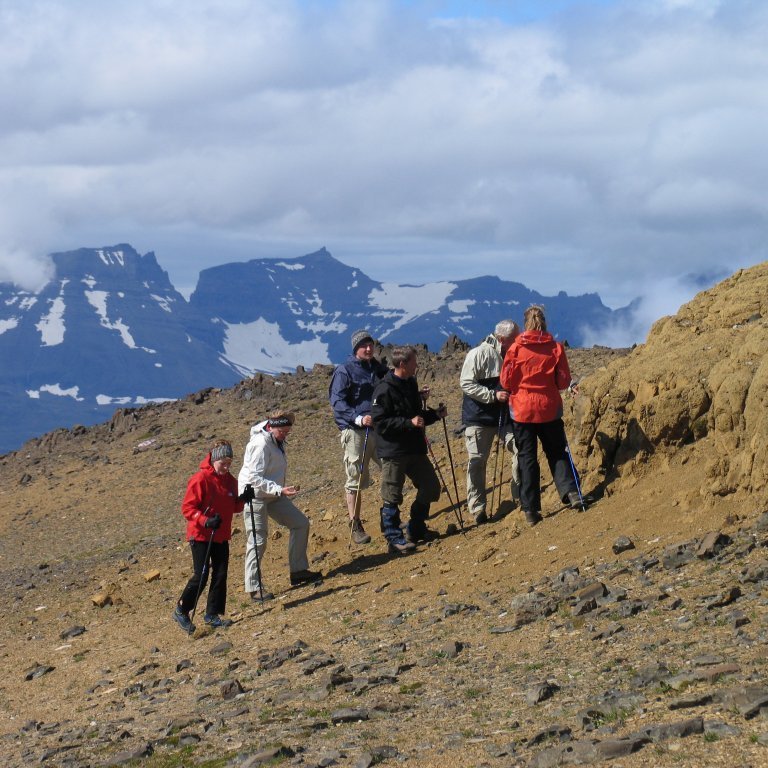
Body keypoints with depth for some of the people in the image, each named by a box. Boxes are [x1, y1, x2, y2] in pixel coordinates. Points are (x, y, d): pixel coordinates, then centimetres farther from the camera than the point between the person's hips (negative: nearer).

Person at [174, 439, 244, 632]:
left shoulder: (230, 481, 8)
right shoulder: (200, 479, -14)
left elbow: (233, 507, 17)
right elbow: (187, 507, -16)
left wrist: (242, 500, -5)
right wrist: (206, 521, -28)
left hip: (221, 536, 6)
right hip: (201, 535, -6)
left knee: (220, 575, 2)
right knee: (201, 576, -6)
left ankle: (213, 615, 11)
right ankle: (181, 611, 10)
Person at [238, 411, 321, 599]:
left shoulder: (277, 442, 6)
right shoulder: (261, 444, -23)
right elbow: (255, 478, -28)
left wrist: (283, 490, 15)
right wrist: (280, 490, -34)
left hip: (273, 494, 10)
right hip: (255, 496, -10)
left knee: (300, 523, 7)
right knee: (257, 541, -8)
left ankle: (298, 571, 14)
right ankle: (254, 588, -1)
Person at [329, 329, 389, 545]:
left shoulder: (378, 368, 13)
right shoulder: (344, 371, -6)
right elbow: (337, 401, -13)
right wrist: (358, 419, -27)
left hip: (379, 428, 6)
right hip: (355, 431, -6)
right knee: (355, 479, -1)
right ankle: (355, 526, 7)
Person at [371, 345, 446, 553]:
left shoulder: (411, 384, 11)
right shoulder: (385, 389, -16)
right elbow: (380, 422, -20)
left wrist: (435, 414, 6)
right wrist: (409, 422, -25)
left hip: (415, 448, 8)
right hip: (393, 452, -8)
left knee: (431, 488, 11)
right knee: (392, 497, -1)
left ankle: (416, 530, 26)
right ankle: (394, 538, 7)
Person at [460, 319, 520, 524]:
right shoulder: (479, 354, -14)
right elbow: (466, 384, -16)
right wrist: (493, 395, -22)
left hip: (505, 415, 5)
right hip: (479, 416, -5)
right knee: (477, 461, -1)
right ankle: (477, 508, 6)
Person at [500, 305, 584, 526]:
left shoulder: (515, 349, -8)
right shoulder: (556, 348, -5)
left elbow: (506, 382, -4)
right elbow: (564, 381, -1)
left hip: (522, 410, -1)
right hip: (549, 408, 1)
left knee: (526, 458, 5)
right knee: (557, 452, 14)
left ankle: (530, 509, 4)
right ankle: (570, 491, -6)